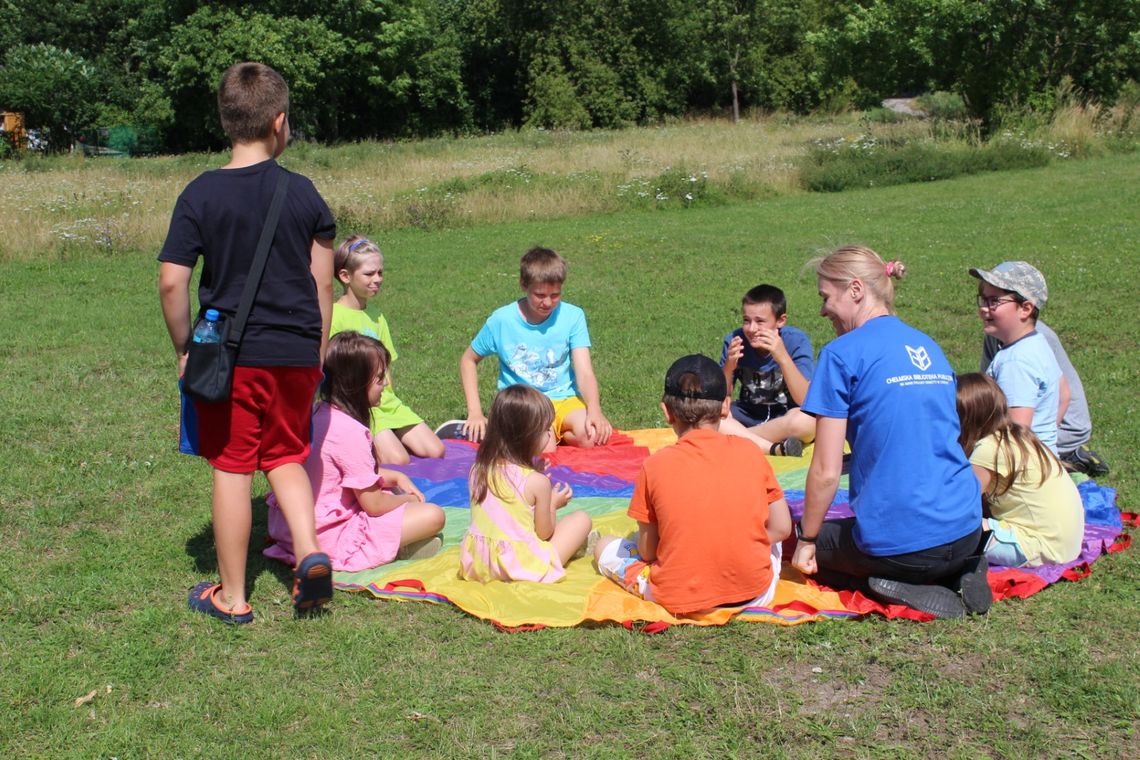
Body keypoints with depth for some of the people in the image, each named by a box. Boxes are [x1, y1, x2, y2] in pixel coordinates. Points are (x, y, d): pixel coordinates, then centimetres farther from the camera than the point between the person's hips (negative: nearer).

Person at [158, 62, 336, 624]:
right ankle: (310, 552, 1)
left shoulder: (201, 194, -6)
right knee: (285, 456, 21)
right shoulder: (303, 192, -1)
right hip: (296, 353, 2)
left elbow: (171, 282, -9)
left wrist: (183, 349, 4)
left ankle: (230, 596, 17)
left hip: (229, 356, -2)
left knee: (231, 468, 7)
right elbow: (322, 284, 3)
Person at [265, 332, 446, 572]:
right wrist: (406, 499, 4)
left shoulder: (317, 415, 5)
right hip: (329, 540, -10)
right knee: (433, 515, -11)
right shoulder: (349, 432, -23)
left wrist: (396, 477, 14)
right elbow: (374, 505, -16)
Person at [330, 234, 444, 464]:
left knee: (435, 451, -6)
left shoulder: (376, 316, 15)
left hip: (386, 402, 7)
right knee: (398, 460, -23)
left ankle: (385, 440, 11)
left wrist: (388, 398, 2)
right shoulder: (335, 316, -9)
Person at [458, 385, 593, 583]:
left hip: (476, 561, 6)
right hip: (521, 565, -6)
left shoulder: (479, 469, -2)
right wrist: (553, 504, 12)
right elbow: (544, 533, -7)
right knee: (582, 519, 8)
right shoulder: (538, 481, -17)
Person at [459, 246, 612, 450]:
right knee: (544, 447, -32)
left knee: (592, 436, -28)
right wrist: (475, 412, -2)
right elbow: (469, 360, 8)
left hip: (564, 398, 2)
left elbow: (584, 371, -11)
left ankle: (552, 432, 2)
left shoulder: (572, 316, -4)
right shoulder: (501, 320, -5)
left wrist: (594, 410, -31)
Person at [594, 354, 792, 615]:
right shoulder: (750, 452, -6)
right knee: (773, 539, 32)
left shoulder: (655, 466, -9)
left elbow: (647, 550, -5)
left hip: (679, 600, 1)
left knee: (604, 546, 21)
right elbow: (781, 528, 0)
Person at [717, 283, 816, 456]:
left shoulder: (797, 341, -16)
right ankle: (775, 449, -29)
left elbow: (805, 401, -25)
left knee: (807, 420, -37)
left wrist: (783, 357, -35)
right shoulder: (734, 341, -10)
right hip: (748, 414, 3)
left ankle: (738, 437, -21)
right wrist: (729, 368, -27)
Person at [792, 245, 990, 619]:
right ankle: (956, 575, 6)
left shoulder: (843, 353, -10)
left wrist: (806, 540, 1)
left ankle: (905, 590, -3)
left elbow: (825, 472, -11)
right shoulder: (929, 346, 13)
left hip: (899, 543, -7)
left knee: (809, 554, 21)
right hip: (965, 534, 7)